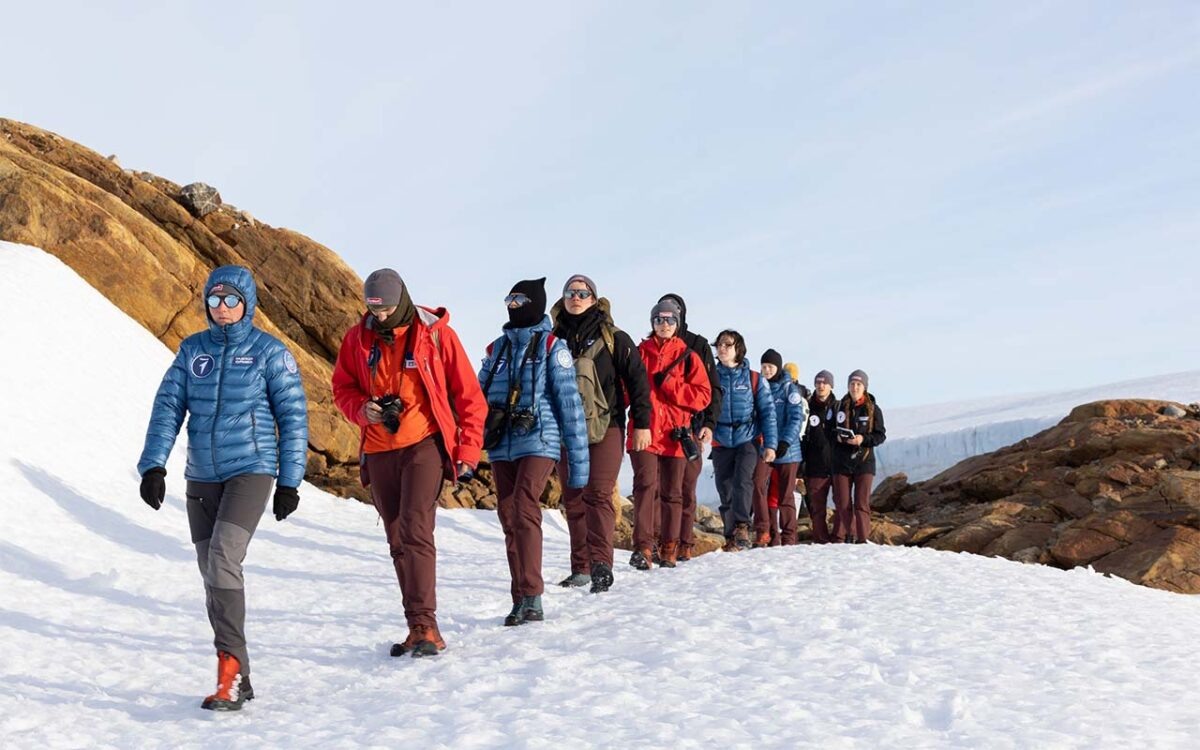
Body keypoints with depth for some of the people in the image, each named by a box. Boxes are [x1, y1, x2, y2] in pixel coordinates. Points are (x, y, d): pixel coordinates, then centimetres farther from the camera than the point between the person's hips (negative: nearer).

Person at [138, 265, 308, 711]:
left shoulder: (270, 352, -3)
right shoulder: (192, 350, 9)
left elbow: (293, 417, -2)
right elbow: (168, 407, 5)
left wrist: (290, 482, -3)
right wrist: (153, 465, -7)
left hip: (251, 471, -5)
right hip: (202, 476, 5)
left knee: (223, 558, -23)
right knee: (213, 573, 7)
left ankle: (231, 668, -16)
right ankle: (238, 678, 17)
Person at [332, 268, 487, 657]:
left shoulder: (436, 334, -5)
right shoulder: (357, 338, 4)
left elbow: (469, 395, -2)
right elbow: (342, 388, 13)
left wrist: (468, 451, -6)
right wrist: (363, 409, -10)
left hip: (424, 444, -5)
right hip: (378, 451, 5)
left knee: (415, 532, -17)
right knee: (398, 541, 8)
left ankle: (424, 625, -14)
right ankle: (419, 628, 16)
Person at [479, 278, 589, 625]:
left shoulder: (552, 346, 0)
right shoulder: (497, 348, 16)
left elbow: (569, 403, -4)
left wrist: (578, 460, -8)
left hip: (537, 442, -5)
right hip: (501, 447, 6)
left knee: (523, 510, -21)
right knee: (509, 519, 6)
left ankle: (531, 597, -18)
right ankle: (520, 600, 14)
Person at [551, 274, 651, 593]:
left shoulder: (612, 337, 1)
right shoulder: (556, 338, 10)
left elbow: (637, 379, -1)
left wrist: (641, 423, -6)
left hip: (605, 427, -4)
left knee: (598, 495, -15)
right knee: (573, 501, 6)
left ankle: (601, 565, -18)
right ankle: (581, 567, 13)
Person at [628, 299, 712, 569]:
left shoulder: (687, 356, 8)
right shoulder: (639, 353, 8)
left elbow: (703, 394, 1)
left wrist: (667, 384, -9)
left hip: (675, 433, 1)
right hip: (644, 432, -1)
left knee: (672, 493, 9)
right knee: (646, 485, -15)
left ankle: (669, 549, 21)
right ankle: (643, 547, -17)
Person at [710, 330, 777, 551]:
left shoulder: (754, 379, 2)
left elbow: (767, 412, 2)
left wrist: (770, 444, -5)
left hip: (748, 440, -2)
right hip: (721, 443, 2)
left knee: (742, 481, -24)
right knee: (725, 492, 5)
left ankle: (742, 527, -26)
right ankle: (731, 538, 14)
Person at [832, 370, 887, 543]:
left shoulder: (873, 409, -1)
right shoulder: (840, 407, 4)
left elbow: (881, 435, 1)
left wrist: (863, 439, -15)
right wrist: (837, 437, -8)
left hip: (864, 460, -2)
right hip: (842, 461, 2)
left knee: (862, 503, -4)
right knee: (842, 503, 3)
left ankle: (862, 539, 2)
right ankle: (849, 535, 17)